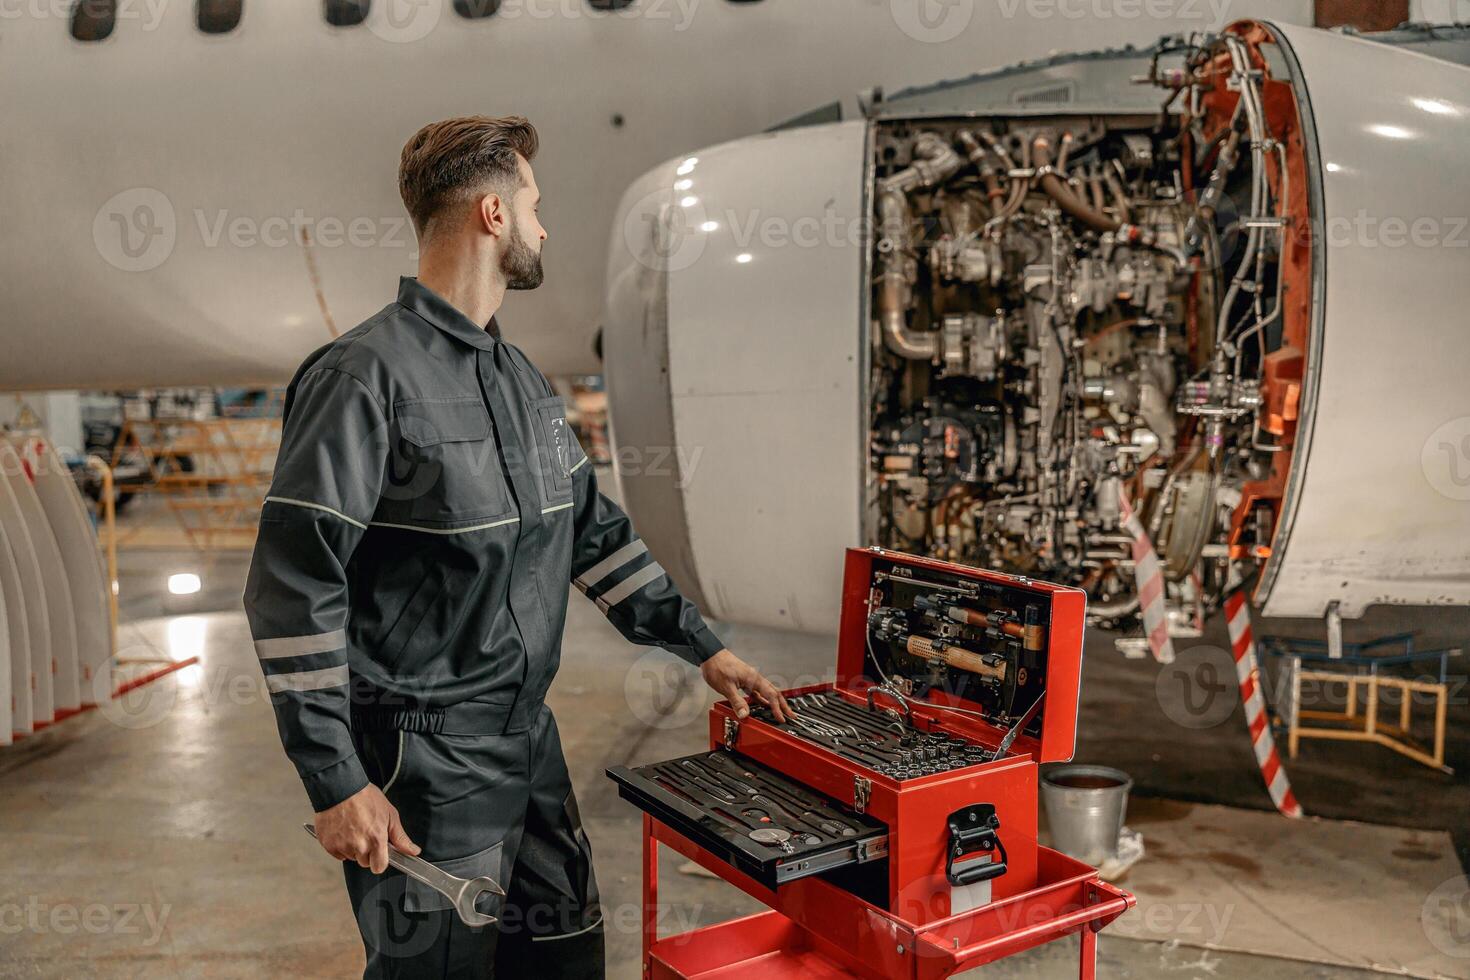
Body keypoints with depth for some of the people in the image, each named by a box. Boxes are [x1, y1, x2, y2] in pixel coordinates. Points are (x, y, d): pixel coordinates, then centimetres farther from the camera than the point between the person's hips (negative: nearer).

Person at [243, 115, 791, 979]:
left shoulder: (521, 378, 10)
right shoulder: (367, 375, -16)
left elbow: (594, 529, 15)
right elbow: (294, 589, -18)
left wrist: (704, 647, 13)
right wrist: (337, 783, -18)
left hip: (530, 738, 8)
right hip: (424, 764, -8)